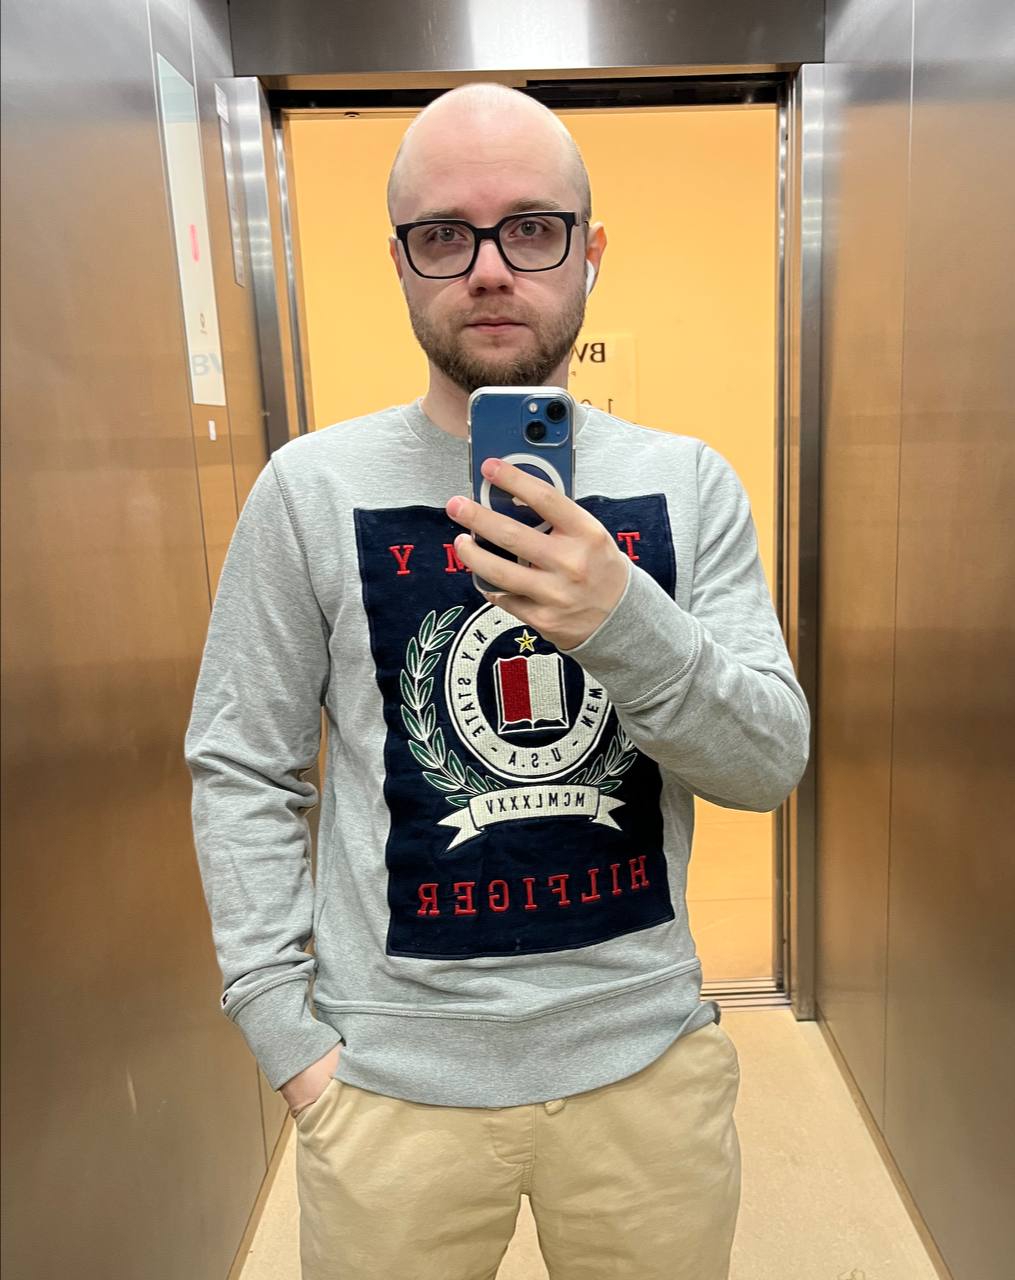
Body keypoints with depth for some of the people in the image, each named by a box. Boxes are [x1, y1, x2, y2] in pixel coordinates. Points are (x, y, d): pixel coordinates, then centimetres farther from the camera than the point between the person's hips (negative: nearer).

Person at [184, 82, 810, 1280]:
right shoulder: (312, 486, -7)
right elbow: (240, 770, -3)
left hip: (647, 1056, 2)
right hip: (397, 1074, -1)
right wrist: (286, 1031, -7)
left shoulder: (686, 482, -3)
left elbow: (773, 765, -6)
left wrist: (626, 620, -24)